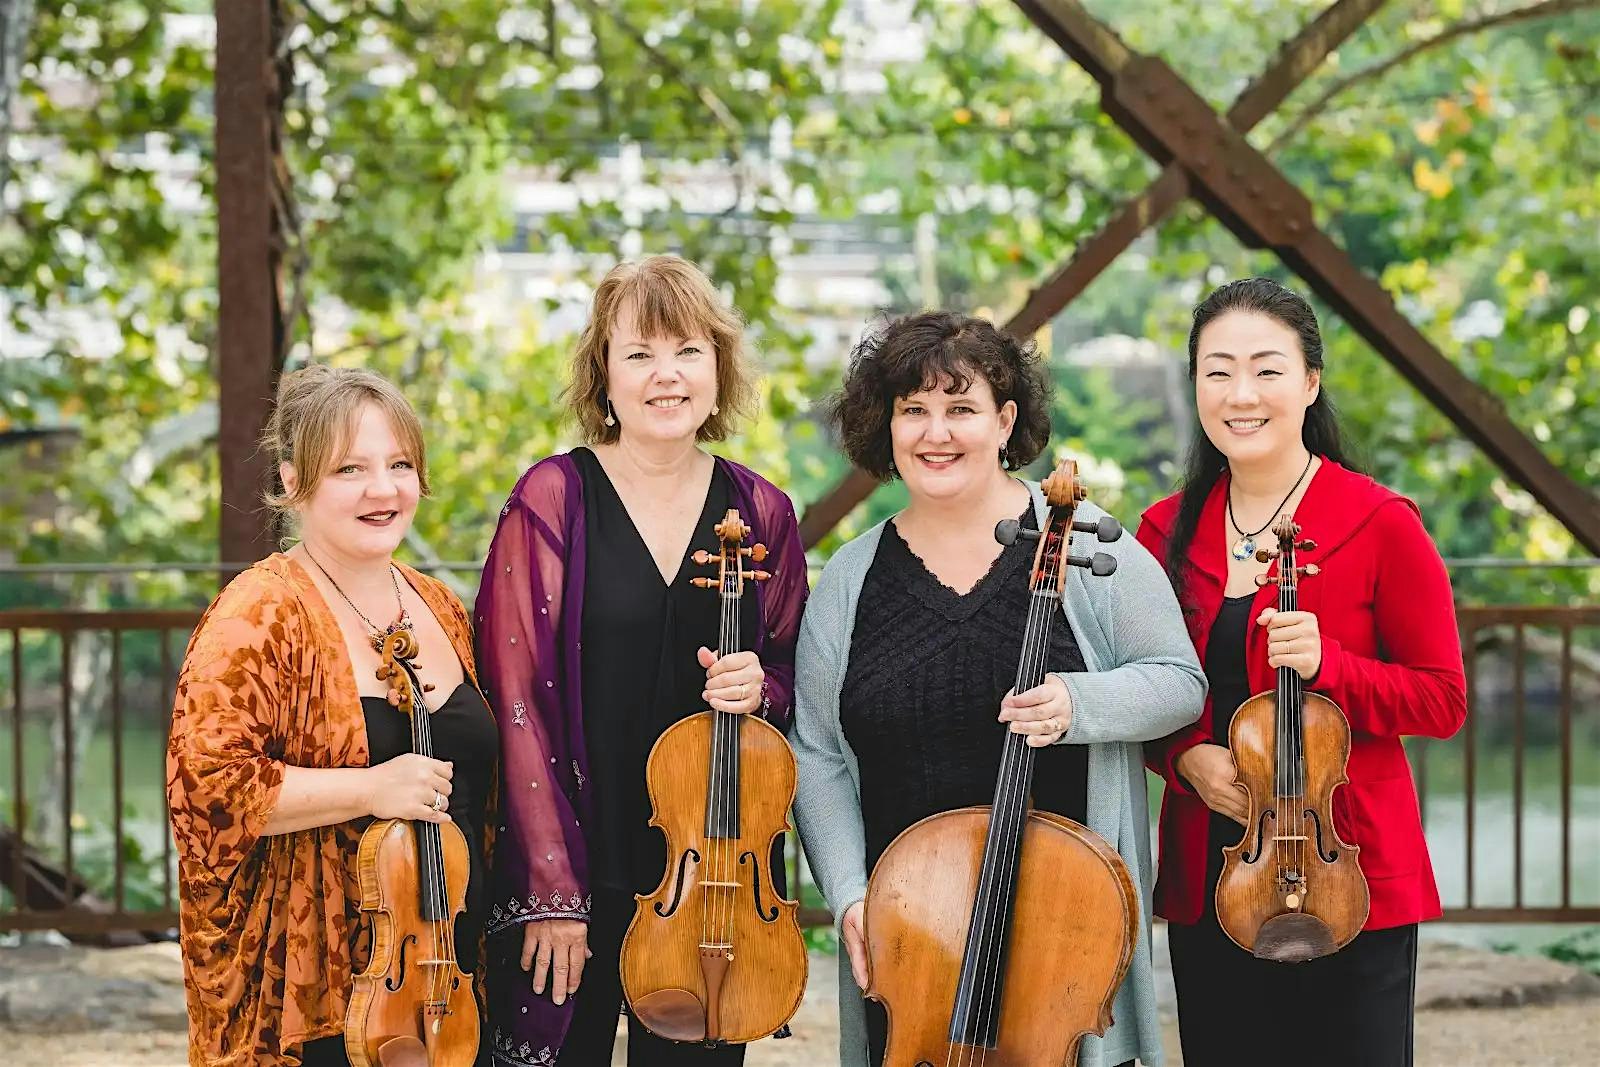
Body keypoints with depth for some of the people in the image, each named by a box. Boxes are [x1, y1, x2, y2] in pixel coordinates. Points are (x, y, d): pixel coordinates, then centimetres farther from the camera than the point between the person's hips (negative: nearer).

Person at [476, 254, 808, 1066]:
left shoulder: (761, 513, 4)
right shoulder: (553, 499, -6)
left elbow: (792, 682, 16)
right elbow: (518, 698, -9)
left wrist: (759, 688, -9)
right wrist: (553, 891, -13)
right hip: (574, 868, -3)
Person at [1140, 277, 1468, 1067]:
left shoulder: (1381, 525, -7)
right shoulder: (1167, 532, 5)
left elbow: (1442, 700, -5)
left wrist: (1327, 663, -21)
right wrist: (1183, 755, -8)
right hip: (1208, 882, 4)